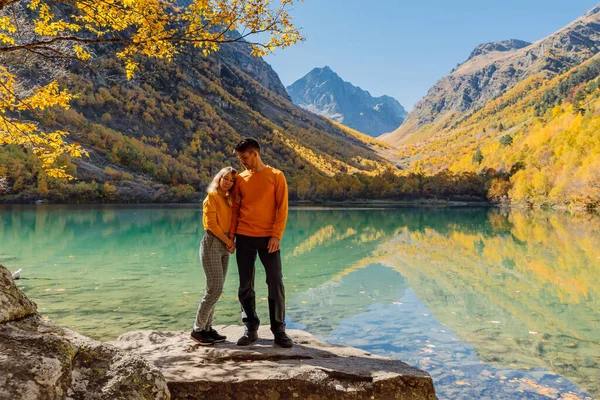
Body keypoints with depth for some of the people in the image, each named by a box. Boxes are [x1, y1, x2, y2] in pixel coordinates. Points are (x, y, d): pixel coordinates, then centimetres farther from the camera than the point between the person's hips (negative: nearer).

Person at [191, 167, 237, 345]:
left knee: (215, 289, 8)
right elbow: (211, 224, -13)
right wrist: (229, 242, -11)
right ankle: (197, 330, 2)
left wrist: (230, 242, -4)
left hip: (224, 245, 8)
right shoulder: (212, 196, -7)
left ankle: (206, 327, 16)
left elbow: (229, 223, 14)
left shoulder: (228, 200, 16)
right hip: (212, 243, -8)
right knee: (215, 289, -9)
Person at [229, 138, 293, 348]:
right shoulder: (240, 179, 10)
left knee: (276, 284, -3)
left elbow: (282, 208, -4)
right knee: (245, 285, 6)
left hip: (268, 238, -3)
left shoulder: (276, 176, 1)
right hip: (244, 238, 3)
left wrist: (276, 235, -13)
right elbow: (235, 209, 10)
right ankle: (251, 329, 18)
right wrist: (231, 235, 0)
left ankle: (279, 331, 9)